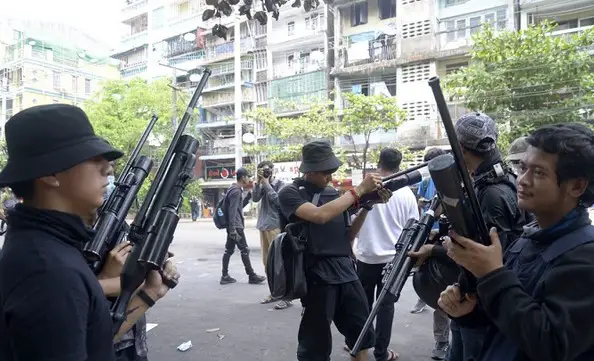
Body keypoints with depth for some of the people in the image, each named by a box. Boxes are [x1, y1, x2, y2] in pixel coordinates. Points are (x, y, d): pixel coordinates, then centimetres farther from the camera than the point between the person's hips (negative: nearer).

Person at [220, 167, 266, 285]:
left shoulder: (235, 189, 15)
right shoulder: (236, 191, -15)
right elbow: (232, 211, -22)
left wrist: (249, 195, 15)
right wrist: (233, 229, -26)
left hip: (232, 226, 10)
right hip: (236, 226, -10)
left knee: (229, 250, 9)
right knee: (245, 250, -3)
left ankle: (225, 276, 13)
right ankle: (252, 276, 4)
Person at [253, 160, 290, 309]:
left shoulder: (280, 184, -4)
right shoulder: (263, 185, 12)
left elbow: (277, 201, -17)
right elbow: (255, 198, -1)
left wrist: (267, 184, -12)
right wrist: (258, 182, -9)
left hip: (275, 226, -7)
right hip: (263, 226, 7)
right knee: (267, 261, 12)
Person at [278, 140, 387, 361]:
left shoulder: (333, 194, 13)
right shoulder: (290, 193, -5)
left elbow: (348, 236, 14)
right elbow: (320, 215, -24)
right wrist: (359, 190, -18)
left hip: (346, 271, 6)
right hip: (317, 275, -6)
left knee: (363, 333, 14)